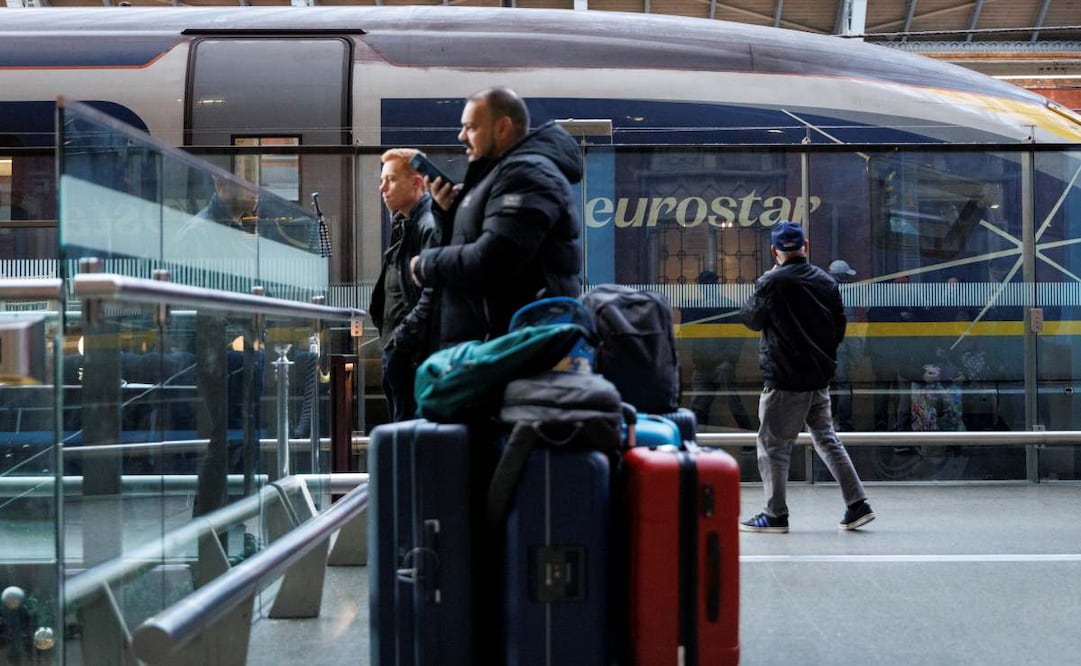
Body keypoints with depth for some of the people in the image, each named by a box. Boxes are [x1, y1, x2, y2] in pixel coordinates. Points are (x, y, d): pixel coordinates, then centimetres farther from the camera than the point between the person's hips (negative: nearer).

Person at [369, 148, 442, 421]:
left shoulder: (430, 227, -14)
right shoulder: (402, 224, 17)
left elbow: (432, 294, -22)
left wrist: (404, 337, -20)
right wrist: (389, 338, 14)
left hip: (413, 352, -10)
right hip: (396, 349, 10)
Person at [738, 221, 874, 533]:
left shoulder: (773, 283, -13)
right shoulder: (826, 281, 5)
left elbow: (751, 319, 1)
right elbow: (839, 326, 11)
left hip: (786, 379, -7)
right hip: (820, 378, 7)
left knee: (773, 444, 3)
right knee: (826, 439, 16)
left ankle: (775, 515, 6)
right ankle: (857, 505, 14)